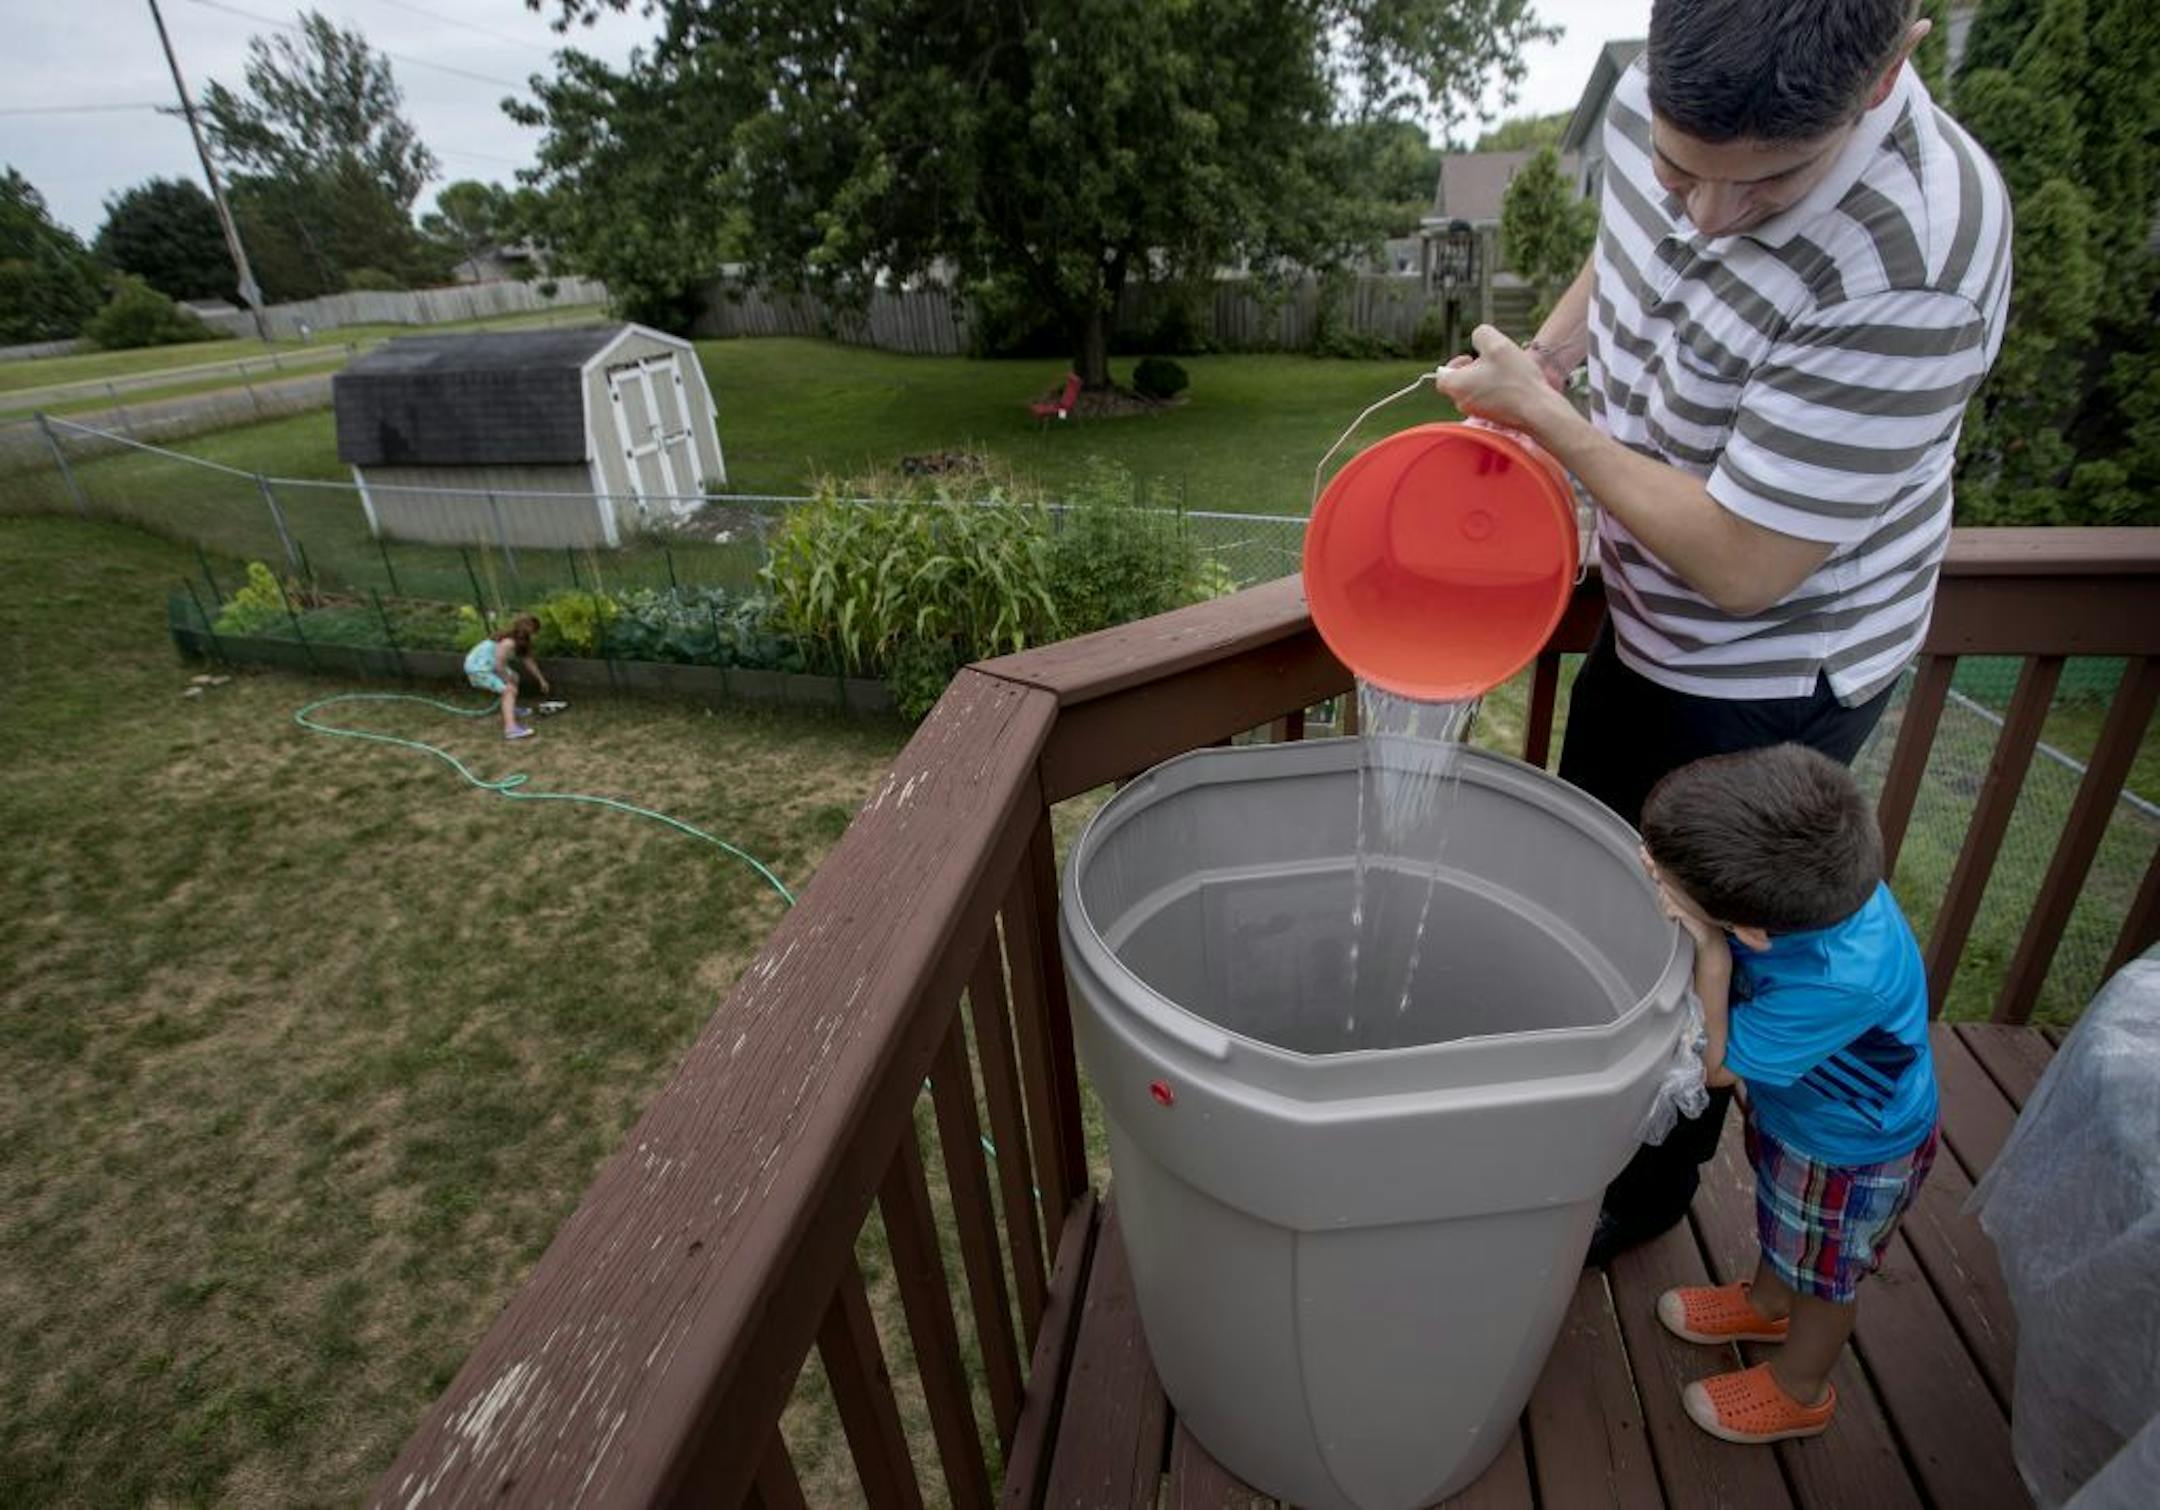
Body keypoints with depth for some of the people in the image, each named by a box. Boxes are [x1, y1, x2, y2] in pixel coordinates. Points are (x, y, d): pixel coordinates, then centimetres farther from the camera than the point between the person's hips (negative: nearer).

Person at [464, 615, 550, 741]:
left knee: (513, 677, 28)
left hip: (488, 664, 11)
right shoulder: (508, 642, -28)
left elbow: (529, 661, 15)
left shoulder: (519, 642, 3)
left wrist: (541, 680, 23)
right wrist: (509, 682, -13)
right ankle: (510, 728, -34)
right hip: (478, 668, -11)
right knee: (509, 690, -20)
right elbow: (499, 666, -29)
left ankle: (511, 709, 43)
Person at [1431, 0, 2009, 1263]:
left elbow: (1739, 566, -30)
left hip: (1770, 680, -7)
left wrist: (1543, 411, -23)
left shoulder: (1911, 268, -35)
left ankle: (1646, 1190, 43)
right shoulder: (1651, 104, -12)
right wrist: (1538, 358, -5)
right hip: (1645, 618, 8)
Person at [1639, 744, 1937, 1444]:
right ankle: (1766, 1303, 62)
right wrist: (1676, 884, -26)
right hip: (1793, 1100, 6)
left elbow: (1713, 1064, -31)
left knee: (1822, 1275, 23)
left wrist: (1709, 952, -39)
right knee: (1781, 1221, 33)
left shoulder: (1836, 985, -48)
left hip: (1851, 1149, -6)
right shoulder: (1805, 865, -31)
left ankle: (1799, 1393, 50)